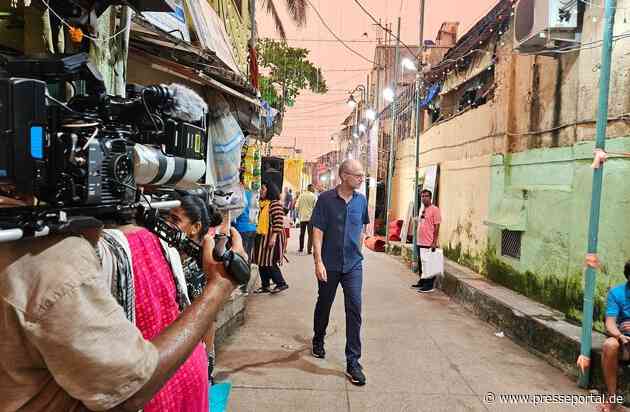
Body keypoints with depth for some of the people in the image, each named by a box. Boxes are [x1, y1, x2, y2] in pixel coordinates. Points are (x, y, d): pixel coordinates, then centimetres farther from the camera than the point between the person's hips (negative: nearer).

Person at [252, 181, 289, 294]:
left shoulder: (275, 203, -14)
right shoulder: (263, 204, 15)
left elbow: (278, 222, -20)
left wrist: (273, 237, -24)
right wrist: (258, 232, 19)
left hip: (271, 237, -9)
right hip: (262, 236, 9)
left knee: (269, 262, -7)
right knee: (262, 263, 10)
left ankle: (281, 283, 6)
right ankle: (265, 286, 19)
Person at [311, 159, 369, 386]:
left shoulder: (361, 200, 2)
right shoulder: (326, 199, -10)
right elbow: (317, 232, -11)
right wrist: (318, 261, -16)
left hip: (353, 265, 2)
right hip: (329, 264, -2)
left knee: (354, 309, -5)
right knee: (324, 304, 16)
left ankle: (353, 362, 4)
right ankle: (318, 340, 44)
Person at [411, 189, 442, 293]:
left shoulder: (434, 209, -9)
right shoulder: (422, 210, 15)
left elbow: (436, 227, -14)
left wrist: (434, 242, -18)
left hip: (429, 243, -8)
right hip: (420, 243, 8)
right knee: (420, 264, 16)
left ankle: (430, 285, 7)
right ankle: (422, 282, 29)